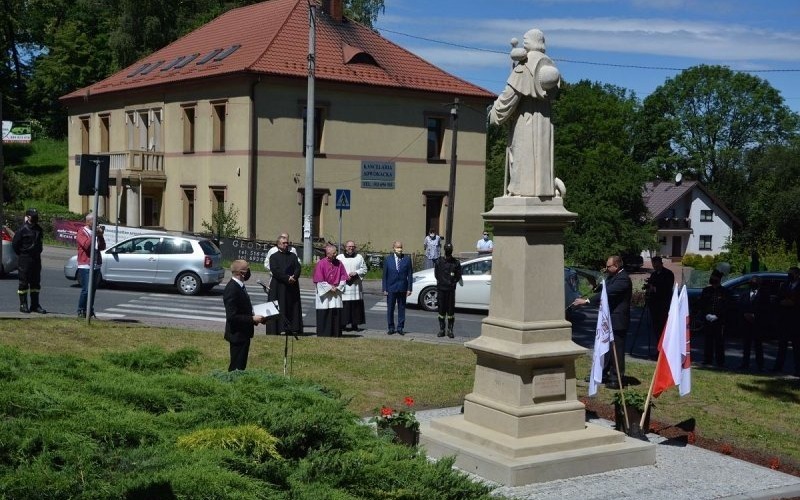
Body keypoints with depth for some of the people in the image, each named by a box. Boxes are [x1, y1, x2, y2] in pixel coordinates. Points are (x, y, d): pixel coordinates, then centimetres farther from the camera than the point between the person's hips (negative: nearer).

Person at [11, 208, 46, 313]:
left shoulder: (38, 229, 10)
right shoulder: (23, 229, -11)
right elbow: (14, 244, -9)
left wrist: (38, 252, 13)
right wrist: (21, 254, -4)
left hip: (36, 259, 7)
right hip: (24, 260, -7)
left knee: (36, 282, 8)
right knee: (24, 282, -1)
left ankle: (35, 305, 13)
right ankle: (23, 305, 4)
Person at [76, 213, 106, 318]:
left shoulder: (96, 232, 16)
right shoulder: (82, 232, -3)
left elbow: (102, 247, 8)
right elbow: (86, 245, -19)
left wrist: (100, 235, -4)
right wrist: (94, 234, -19)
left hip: (96, 265, 7)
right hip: (85, 266, -7)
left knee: (93, 289, 9)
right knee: (86, 290, -10)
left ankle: (90, 310, 16)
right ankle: (81, 311, -2)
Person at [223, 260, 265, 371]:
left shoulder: (239, 286, 8)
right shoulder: (232, 289, -23)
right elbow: (232, 316, -26)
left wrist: (254, 316, 7)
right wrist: (252, 319, -23)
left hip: (243, 333, 10)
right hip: (237, 335, -10)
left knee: (241, 366, 17)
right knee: (237, 367, -3)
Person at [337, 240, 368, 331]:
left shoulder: (359, 257, 12)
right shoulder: (340, 257, 6)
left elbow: (364, 269, 9)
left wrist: (356, 273, -9)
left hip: (356, 285, 2)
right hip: (344, 285, -2)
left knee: (356, 306, 1)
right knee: (344, 306, -6)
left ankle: (355, 324, 8)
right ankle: (343, 324, -1)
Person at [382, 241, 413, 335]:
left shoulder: (407, 259, 1)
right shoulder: (387, 259, 1)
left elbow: (409, 275, 1)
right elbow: (384, 275, 2)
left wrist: (409, 289, -4)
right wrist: (384, 289, -4)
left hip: (402, 288, 0)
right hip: (391, 288, 0)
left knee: (402, 308, 6)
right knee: (390, 309, 6)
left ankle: (400, 328, 13)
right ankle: (391, 328, 15)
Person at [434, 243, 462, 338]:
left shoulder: (456, 263, 6)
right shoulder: (439, 262, 8)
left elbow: (458, 277, 6)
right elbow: (437, 275, 5)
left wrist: (452, 283, -6)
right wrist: (448, 282, -1)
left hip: (451, 290, -1)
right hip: (441, 289, 1)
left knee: (451, 309, -1)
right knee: (441, 309, 4)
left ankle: (450, 330, 4)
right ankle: (441, 329, 10)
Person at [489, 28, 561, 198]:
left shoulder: (524, 65, -9)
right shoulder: (549, 64, 11)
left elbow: (512, 92, -13)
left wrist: (495, 112, -3)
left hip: (526, 117, -7)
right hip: (544, 118, 7)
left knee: (523, 152, -6)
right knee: (541, 153, 7)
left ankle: (522, 189, -10)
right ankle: (542, 188, 5)